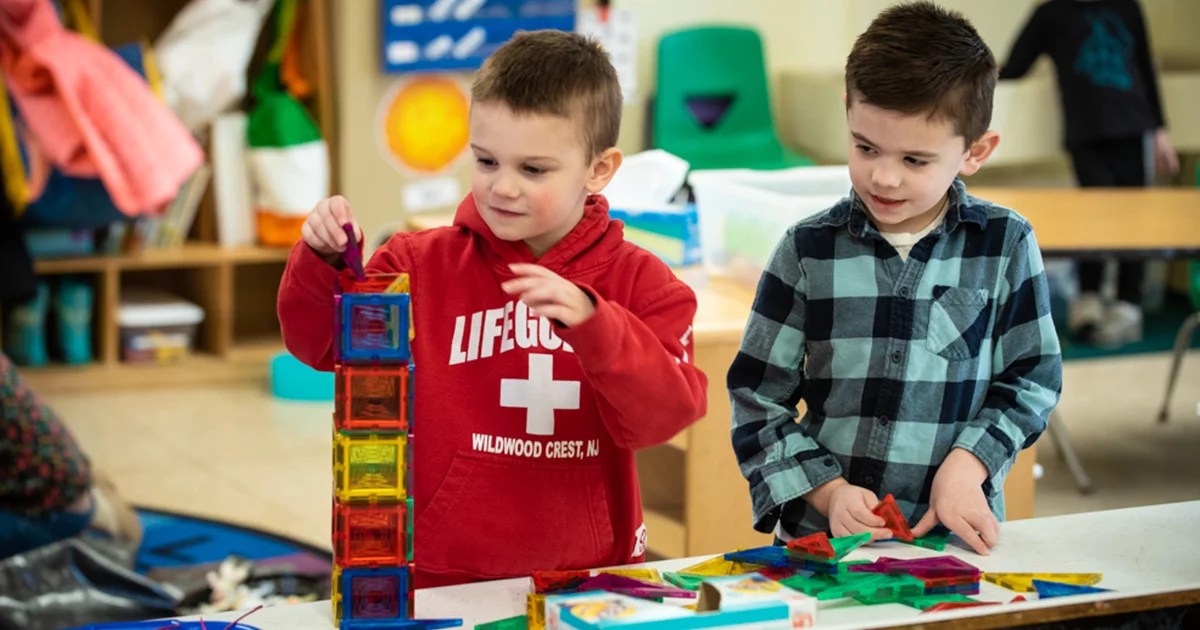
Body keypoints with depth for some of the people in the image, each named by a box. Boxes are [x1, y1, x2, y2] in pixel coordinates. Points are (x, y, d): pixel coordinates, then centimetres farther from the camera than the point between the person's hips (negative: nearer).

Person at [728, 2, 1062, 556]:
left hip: (955, 530, 0)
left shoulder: (1006, 245, 3)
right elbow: (756, 396, 5)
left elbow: (1032, 380, 9)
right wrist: (828, 490, -5)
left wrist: (967, 463, -6)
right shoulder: (808, 249, 2)